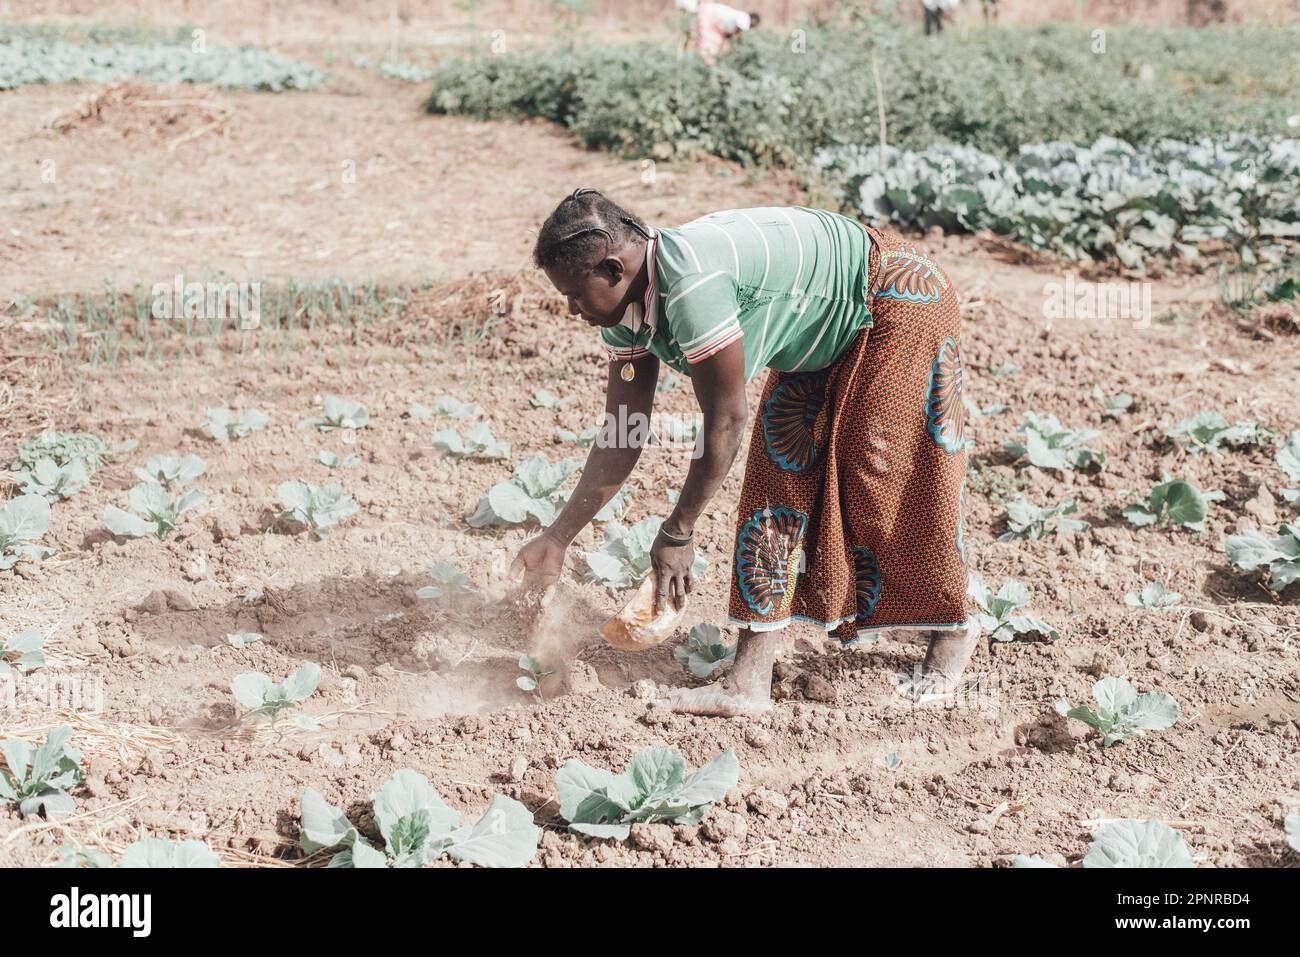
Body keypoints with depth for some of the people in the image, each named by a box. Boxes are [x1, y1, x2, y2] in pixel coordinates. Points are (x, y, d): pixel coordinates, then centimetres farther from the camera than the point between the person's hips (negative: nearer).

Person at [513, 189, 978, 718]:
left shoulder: (690, 286, -36)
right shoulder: (628, 312, -7)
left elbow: (725, 422, -29)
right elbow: (620, 441, -1)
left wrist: (677, 532, -20)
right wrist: (556, 539, 0)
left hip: (899, 303, -9)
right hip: (823, 342, 9)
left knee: (884, 482, -5)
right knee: (779, 474, 0)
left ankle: (952, 630, 20)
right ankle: (750, 679, -1)